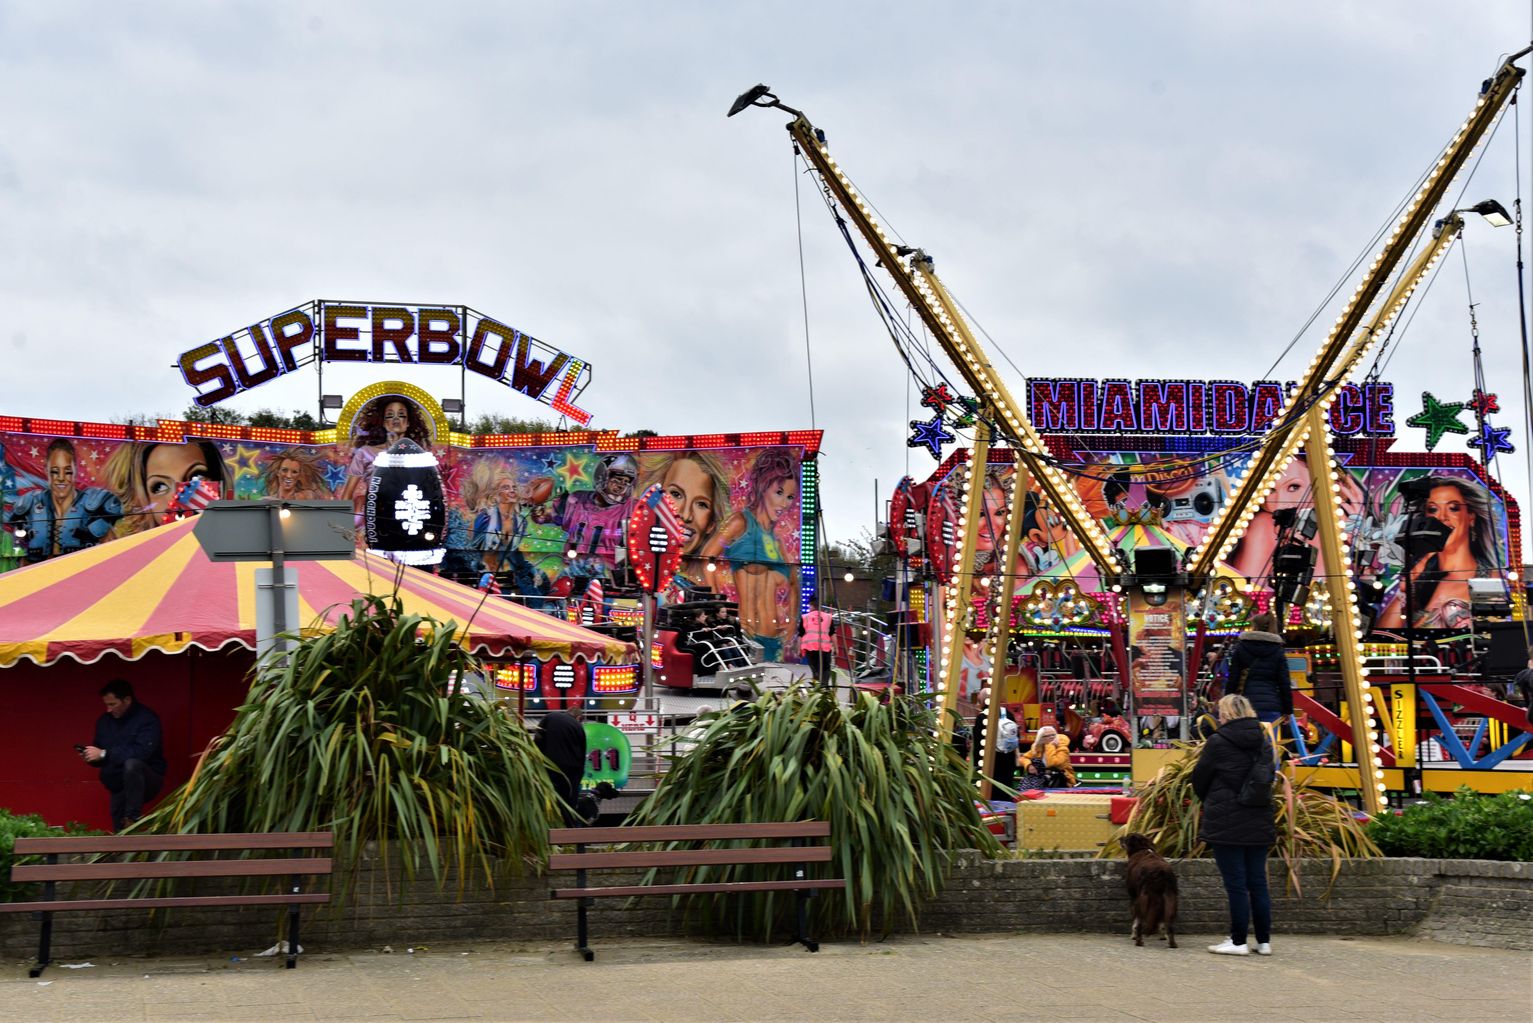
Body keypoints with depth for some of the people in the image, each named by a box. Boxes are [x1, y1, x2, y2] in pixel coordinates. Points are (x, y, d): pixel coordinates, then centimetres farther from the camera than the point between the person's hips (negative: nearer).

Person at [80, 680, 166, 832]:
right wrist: (91, 757, -11)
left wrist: (104, 754, -30)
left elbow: (142, 751, -31)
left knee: (131, 764, -36)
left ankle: (133, 818, -29)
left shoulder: (147, 719, -15)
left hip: (146, 781, -6)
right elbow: (101, 759, 14)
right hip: (119, 787, 6)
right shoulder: (104, 721, 5)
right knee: (119, 832, -6)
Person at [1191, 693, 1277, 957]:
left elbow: (1199, 779, 0)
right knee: (1258, 883, 11)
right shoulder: (1264, 742, 6)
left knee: (1235, 884, -2)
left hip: (1226, 823, -6)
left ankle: (1238, 942, 1)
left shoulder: (1217, 742, -11)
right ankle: (1264, 941, 14)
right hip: (1259, 823, 6)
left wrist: (1209, 801, 19)